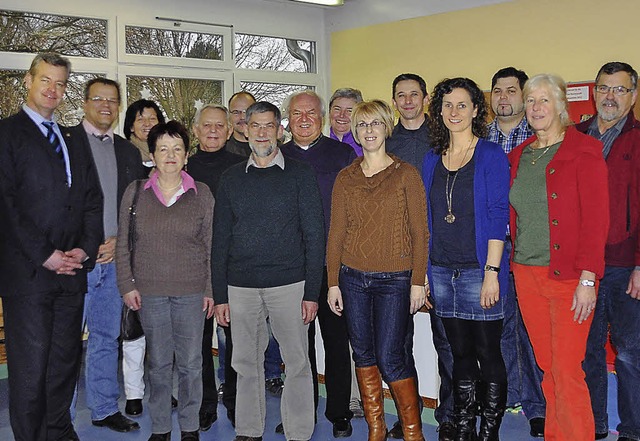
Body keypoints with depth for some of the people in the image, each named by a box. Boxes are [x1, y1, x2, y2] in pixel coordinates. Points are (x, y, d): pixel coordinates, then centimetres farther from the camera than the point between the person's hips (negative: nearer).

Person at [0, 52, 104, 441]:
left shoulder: (74, 142, 18)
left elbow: (93, 199, 15)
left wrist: (85, 248, 0)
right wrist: (44, 255, -13)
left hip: (72, 268, 6)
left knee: (66, 358, 11)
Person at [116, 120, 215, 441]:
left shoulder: (202, 194, 2)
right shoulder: (135, 192, 3)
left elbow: (210, 246, 4)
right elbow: (123, 244, 7)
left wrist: (210, 289, 1)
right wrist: (127, 285, 1)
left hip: (191, 292, 0)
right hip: (149, 291, 1)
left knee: (190, 362, 6)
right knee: (158, 363, 8)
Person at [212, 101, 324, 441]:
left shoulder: (299, 174, 3)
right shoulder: (232, 178, 10)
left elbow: (314, 235, 0)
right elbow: (220, 239, 10)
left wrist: (312, 291, -7)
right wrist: (219, 295, 4)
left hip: (288, 284, -2)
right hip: (240, 286, 2)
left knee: (297, 362, 2)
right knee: (246, 362, 9)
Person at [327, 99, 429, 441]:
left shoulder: (406, 174, -1)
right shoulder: (345, 178, 7)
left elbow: (419, 232, -3)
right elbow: (335, 232, 7)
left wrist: (418, 281, -7)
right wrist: (333, 282, 3)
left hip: (393, 280, -3)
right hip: (352, 278, 4)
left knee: (389, 358, -6)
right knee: (363, 354, 10)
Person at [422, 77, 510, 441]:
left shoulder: (491, 155, -4)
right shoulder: (432, 159, 11)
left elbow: (498, 217, -9)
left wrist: (492, 271, -15)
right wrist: (424, 271, 9)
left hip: (479, 271, -5)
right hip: (442, 271, 5)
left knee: (488, 353, 2)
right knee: (460, 353, 13)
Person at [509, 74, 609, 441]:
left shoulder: (583, 150, -4)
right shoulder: (518, 156, 12)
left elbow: (596, 219, -10)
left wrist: (587, 278, -16)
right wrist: (514, 266, 6)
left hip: (568, 275, -5)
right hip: (526, 274, 5)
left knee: (567, 371, -5)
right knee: (547, 367, 11)